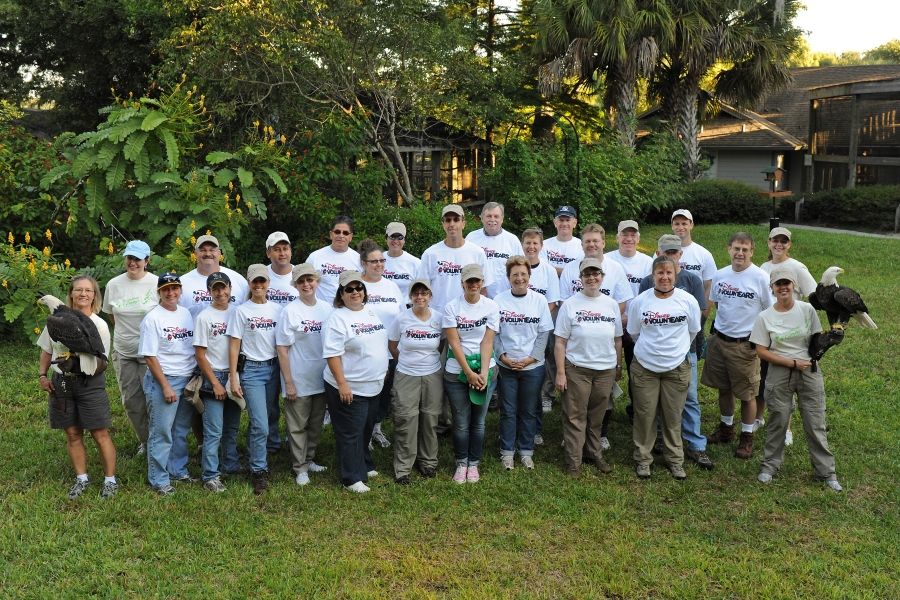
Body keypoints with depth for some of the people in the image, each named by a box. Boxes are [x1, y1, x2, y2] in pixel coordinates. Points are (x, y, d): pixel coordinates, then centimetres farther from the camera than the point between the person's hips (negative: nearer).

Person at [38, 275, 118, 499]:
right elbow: (46, 351, 14)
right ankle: (81, 478, 25)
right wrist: (42, 375, 4)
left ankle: (110, 480, 11)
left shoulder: (99, 325, -6)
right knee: (73, 434, 11)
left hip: (89, 382, -3)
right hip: (61, 381, 3)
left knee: (100, 435, -1)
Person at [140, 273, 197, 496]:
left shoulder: (186, 313, 9)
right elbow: (150, 356, -11)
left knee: (182, 430, 15)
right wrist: (165, 386, -15)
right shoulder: (153, 318, -9)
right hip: (163, 380, -6)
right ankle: (159, 479, 9)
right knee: (161, 432, -1)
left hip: (188, 379, 6)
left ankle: (178, 469, 29)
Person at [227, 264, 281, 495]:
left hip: (273, 368, 3)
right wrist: (233, 378, -8)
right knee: (261, 425, -9)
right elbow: (234, 346, -3)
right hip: (251, 369, -3)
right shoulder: (241, 311, -2)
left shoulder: (277, 310, 7)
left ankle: (254, 461, 27)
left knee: (259, 421, 10)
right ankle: (259, 471, 3)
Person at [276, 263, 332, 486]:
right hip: (298, 381, -4)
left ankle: (309, 460, 33)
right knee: (298, 426, 7)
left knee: (316, 424, 17)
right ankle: (300, 468, 19)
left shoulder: (326, 308, 1)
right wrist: (288, 382, -13)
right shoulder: (290, 311, -12)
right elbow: (282, 349, -11)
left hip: (322, 379, 5)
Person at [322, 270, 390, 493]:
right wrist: (342, 384, -23)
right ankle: (352, 479, 11)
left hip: (373, 386, 8)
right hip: (349, 388, -8)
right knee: (351, 433, 1)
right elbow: (332, 355, -19)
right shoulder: (337, 319, -15)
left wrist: (383, 372, 18)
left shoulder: (370, 312, 9)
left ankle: (364, 465, 37)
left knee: (366, 430, 20)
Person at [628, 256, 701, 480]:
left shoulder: (688, 300, -4)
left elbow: (693, 331, 11)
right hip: (645, 367, 0)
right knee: (645, 415, 6)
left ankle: (675, 459, 24)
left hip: (677, 367, 0)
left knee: (673, 417, 9)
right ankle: (643, 459, 21)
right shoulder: (640, 302, -6)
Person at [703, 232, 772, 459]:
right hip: (720, 340, 5)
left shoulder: (760, 278, -11)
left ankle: (747, 437, 19)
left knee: (747, 394, 4)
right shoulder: (720, 275, 3)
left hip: (746, 344, -4)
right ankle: (726, 428, 35)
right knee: (724, 388, 17)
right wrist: (729, 321, 11)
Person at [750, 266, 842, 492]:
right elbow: (762, 351, -6)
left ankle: (826, 471, 18)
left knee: (816, 424, 5)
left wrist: (813, 357, -7)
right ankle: (770, 465, 26)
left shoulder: (806, 309, -3)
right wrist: (793, 363, -12)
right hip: (779, 374, -1)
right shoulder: (764, 317, -5)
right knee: (778, 421, 9)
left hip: (809, 372, 1)